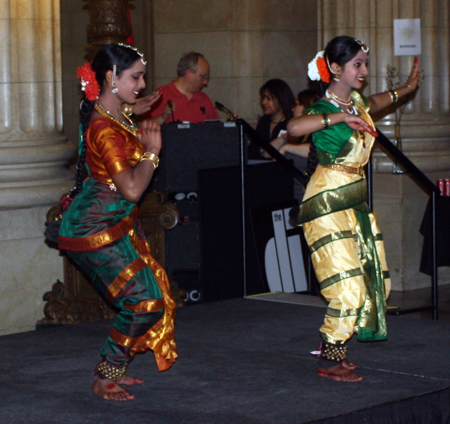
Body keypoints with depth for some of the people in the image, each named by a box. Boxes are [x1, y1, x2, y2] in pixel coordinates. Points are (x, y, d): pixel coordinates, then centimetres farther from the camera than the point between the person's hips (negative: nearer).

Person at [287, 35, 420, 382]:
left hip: (356, 200, 9)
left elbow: (373, 104, 36)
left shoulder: (355, 101, 8)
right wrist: (340, 117, -41)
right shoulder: (325, 108, -17)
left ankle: (336, 351, 21)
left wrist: (406, 89, 44)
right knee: (347, 285, -12)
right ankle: (329, 361, 2)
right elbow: (294, 127, -40)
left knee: (373, 276, 8)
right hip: (328, 201, -9)